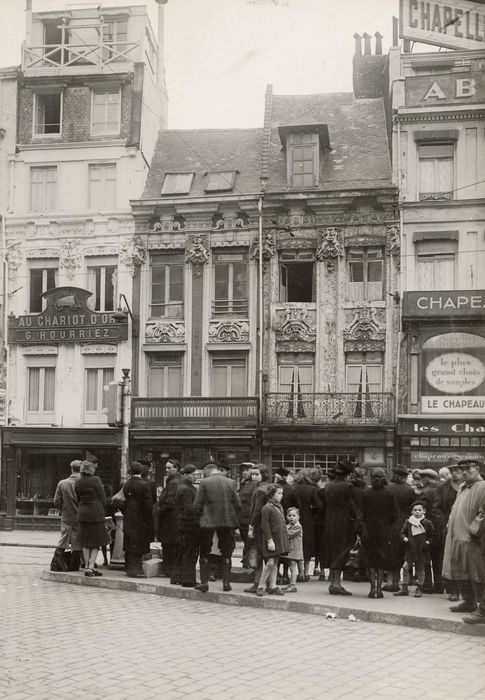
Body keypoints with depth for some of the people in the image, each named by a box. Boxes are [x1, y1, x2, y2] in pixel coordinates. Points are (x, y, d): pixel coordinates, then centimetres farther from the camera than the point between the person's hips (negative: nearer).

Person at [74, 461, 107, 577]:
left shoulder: (78, 483, 4)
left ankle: (86, 567, 14)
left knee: (85, 543, 12)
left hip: (82, 514, 5)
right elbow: (103, 498, -7)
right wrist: (102, 511, 8)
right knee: (96, 542, 3)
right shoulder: (96, 480, -10)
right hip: (96, 513, -5)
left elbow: (78, 499, 10)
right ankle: (91, 566, -5)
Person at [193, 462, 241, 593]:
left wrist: (201, 516, 10)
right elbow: (238, 504, -1)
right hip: (228, 522, 2)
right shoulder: (231, 482, 0)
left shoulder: (204, 483, -6)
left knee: (204, 553, 11)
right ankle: (226, 582, 11)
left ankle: (204, 583, 9)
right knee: (226, 554, 12)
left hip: (208, 522, -2)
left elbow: (197, 505, -8)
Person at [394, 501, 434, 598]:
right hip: (410, 549, 1)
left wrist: (428, 541, -8)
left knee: (420, 570, 6)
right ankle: (404, 588, 6)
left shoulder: (427, 523, -1)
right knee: (405, 568, -4)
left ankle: (419, 589, 20)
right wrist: (404, 538, -7)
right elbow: (403, 532, 13)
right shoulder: (408, 522, 4)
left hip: (422, 550, -1)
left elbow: (432, 534, 7)